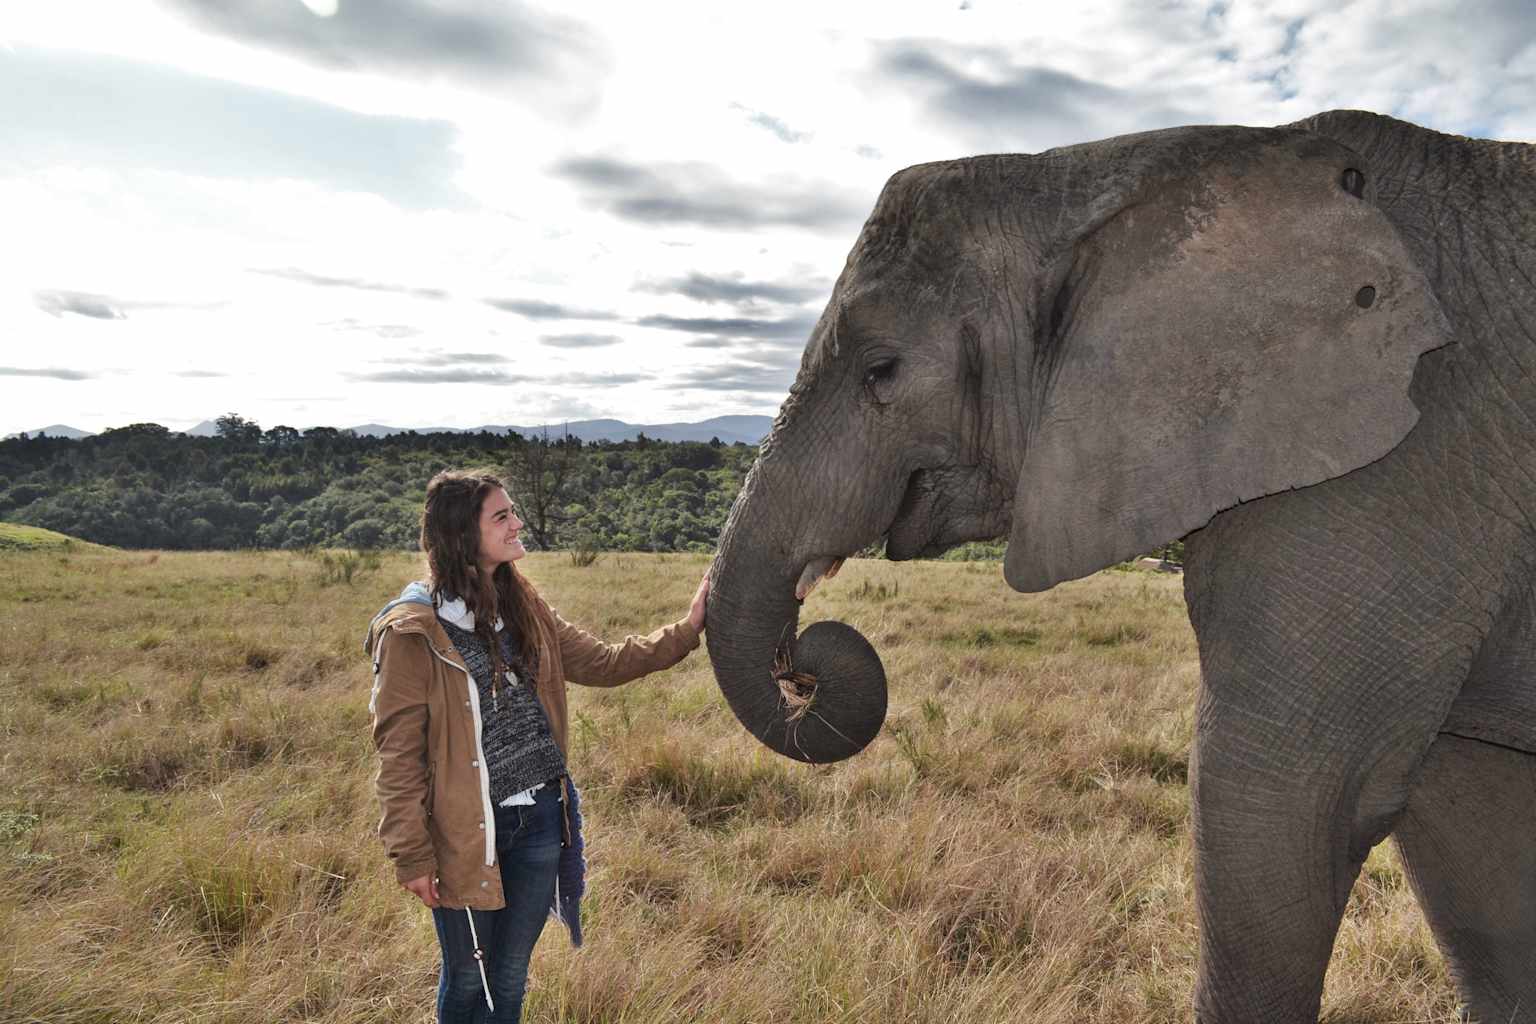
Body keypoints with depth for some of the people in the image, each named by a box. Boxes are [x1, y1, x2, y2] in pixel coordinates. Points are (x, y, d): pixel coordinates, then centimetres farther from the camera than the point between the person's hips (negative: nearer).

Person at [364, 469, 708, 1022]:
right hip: (466, 831, -5)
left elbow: (600, 662, 8)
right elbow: (399, 753, -12)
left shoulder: (523, 607, 5)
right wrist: (412, 855, -11)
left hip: (540, 819, 5)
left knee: (510, 976, 18)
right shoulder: (412, 631, -15)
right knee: (468, 977, 14)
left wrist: (687, 628, 1)